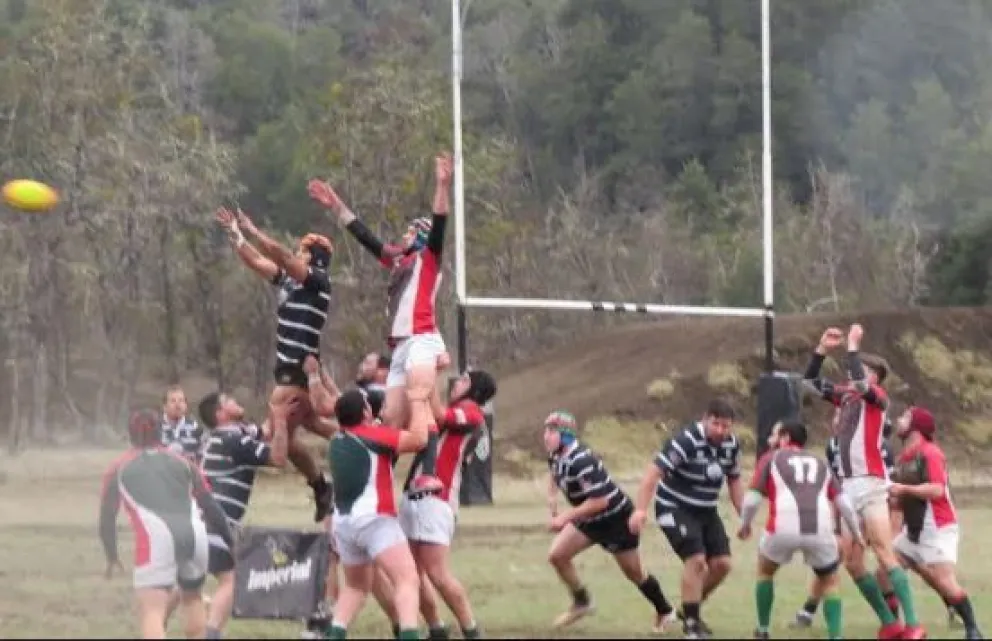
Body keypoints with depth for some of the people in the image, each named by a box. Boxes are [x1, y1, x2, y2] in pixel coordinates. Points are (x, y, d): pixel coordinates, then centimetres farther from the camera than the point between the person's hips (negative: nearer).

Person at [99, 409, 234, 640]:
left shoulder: (118, 468, 24)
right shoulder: (181, 463, 28)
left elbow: (107, 518, 27)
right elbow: (211, 508, 26)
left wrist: (112, 556, 42)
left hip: (157, 538, -3)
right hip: (194, 534, 3)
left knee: (151, 611, -9)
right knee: (192, 598, 28)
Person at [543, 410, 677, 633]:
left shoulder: (581, 461, -33)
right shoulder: (555, 456, -5)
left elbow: (600, 500, -36)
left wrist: (566, 517, -31)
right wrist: (552, 499, 4)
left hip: (616, 518, -8)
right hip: (590, 519, 8)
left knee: (633, 571, 7)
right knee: (557, 555, -3)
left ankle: (665, 611, 28)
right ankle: (581, 603, 15)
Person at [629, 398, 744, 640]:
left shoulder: (732, 445, -4)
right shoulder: (686, 441, -25)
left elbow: (734, 481, 13)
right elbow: (654, 471, -27)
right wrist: (640, 509, -36)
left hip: (706, 511, 7)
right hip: (675, 508, -7)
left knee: (722, 564, 0)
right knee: (696, 560, -20)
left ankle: (691, 608, 23)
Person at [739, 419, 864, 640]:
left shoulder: (771, 458, 19)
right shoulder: (821, 463, 28)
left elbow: (752, 499, 12)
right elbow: (843, 502, 18)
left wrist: (745, 525, 29)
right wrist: (857, 534, 27)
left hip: (784, 527, -2)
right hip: (820, 529, 2)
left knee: (765, 570, 29)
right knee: (829, 582, 24)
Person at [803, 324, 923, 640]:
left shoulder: (879, 397, -3)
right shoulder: (845, 396, 15)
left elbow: (860, 384, -24)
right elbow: (811, 381, 20)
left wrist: (853, 345, -14)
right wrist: (822, 348, 9)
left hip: (870, 484, -8)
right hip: (848, 486, 8)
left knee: (885, 555, -15)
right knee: (853, 563, 5)